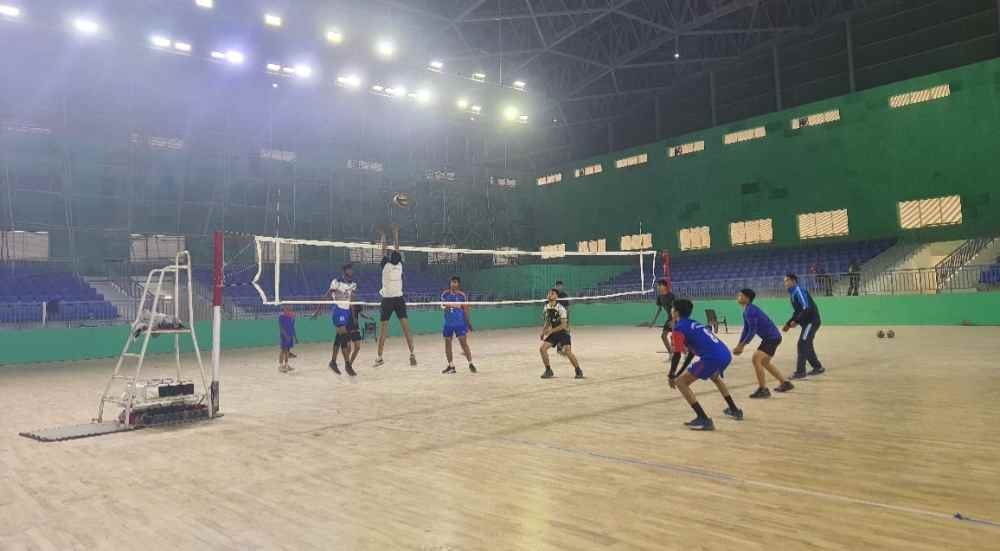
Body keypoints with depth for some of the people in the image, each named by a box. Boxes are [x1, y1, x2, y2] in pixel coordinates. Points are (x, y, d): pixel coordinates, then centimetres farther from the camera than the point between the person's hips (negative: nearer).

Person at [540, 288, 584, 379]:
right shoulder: (546, 308, 0)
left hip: (563, 332, -6)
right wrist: (543, 331, 0)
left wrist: (550, 331, -24)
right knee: (542, 349, -8)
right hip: (553, 333, 6)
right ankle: (548, 371, 8)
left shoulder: (561, 308, -19)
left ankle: (578, 371, -1)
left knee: (568, 351, -21)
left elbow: (563, 325, -21)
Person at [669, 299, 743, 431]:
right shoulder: (693, 324, 24)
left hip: (712, 358, -9)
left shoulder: (678, 329, 0)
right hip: (726, 354, 9)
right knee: (715, 377, 40)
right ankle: (734, 410, 53)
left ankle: (704, 419, -7)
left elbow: (677, 355, -6)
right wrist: (680, 373, 38)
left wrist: (672, 376, 6)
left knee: (681, 382, 0)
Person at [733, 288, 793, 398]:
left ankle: (763, 390, -13)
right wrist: (739, 345, 9)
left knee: (756, 358, -19)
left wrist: (741, 346, -17)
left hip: (772, 337, -11)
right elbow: (746, 329, 16)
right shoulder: (746, 311, 10)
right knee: (764, 362, 22)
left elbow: (752, 331, -23)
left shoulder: (751, 311, -20)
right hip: (771, 337, 11)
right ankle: (785, 383, 33)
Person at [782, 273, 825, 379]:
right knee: (807, 346, 16)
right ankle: (818, 367, 28)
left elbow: (807, 308, -23)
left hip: (812, 321, -10)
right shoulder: (793, 293, 16)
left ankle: (800, 371, -11)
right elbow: (797, 312, 22)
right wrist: (788, 324, 15)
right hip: (807, 322, 10)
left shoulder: (798, 290, -14)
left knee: (802, 344, -12)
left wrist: (796, 321, -22)